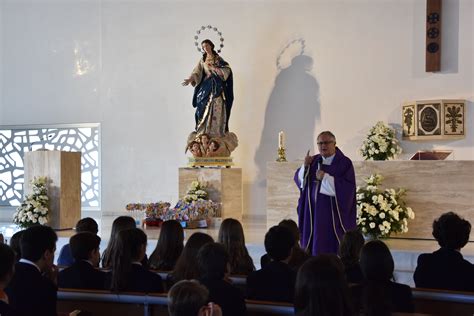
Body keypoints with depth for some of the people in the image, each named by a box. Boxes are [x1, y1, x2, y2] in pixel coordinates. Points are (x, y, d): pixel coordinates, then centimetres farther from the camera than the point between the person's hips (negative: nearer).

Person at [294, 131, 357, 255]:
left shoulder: (344, 163, -6)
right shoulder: (314, 161, 9)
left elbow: (348, 187, -15)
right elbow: (299, 179, 5)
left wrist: (325, 177, -18)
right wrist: (305, 166, -13)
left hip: (333, 213, -4)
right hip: (313, 211, 4)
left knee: (332, 247, -3)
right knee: (316, 247, 6)